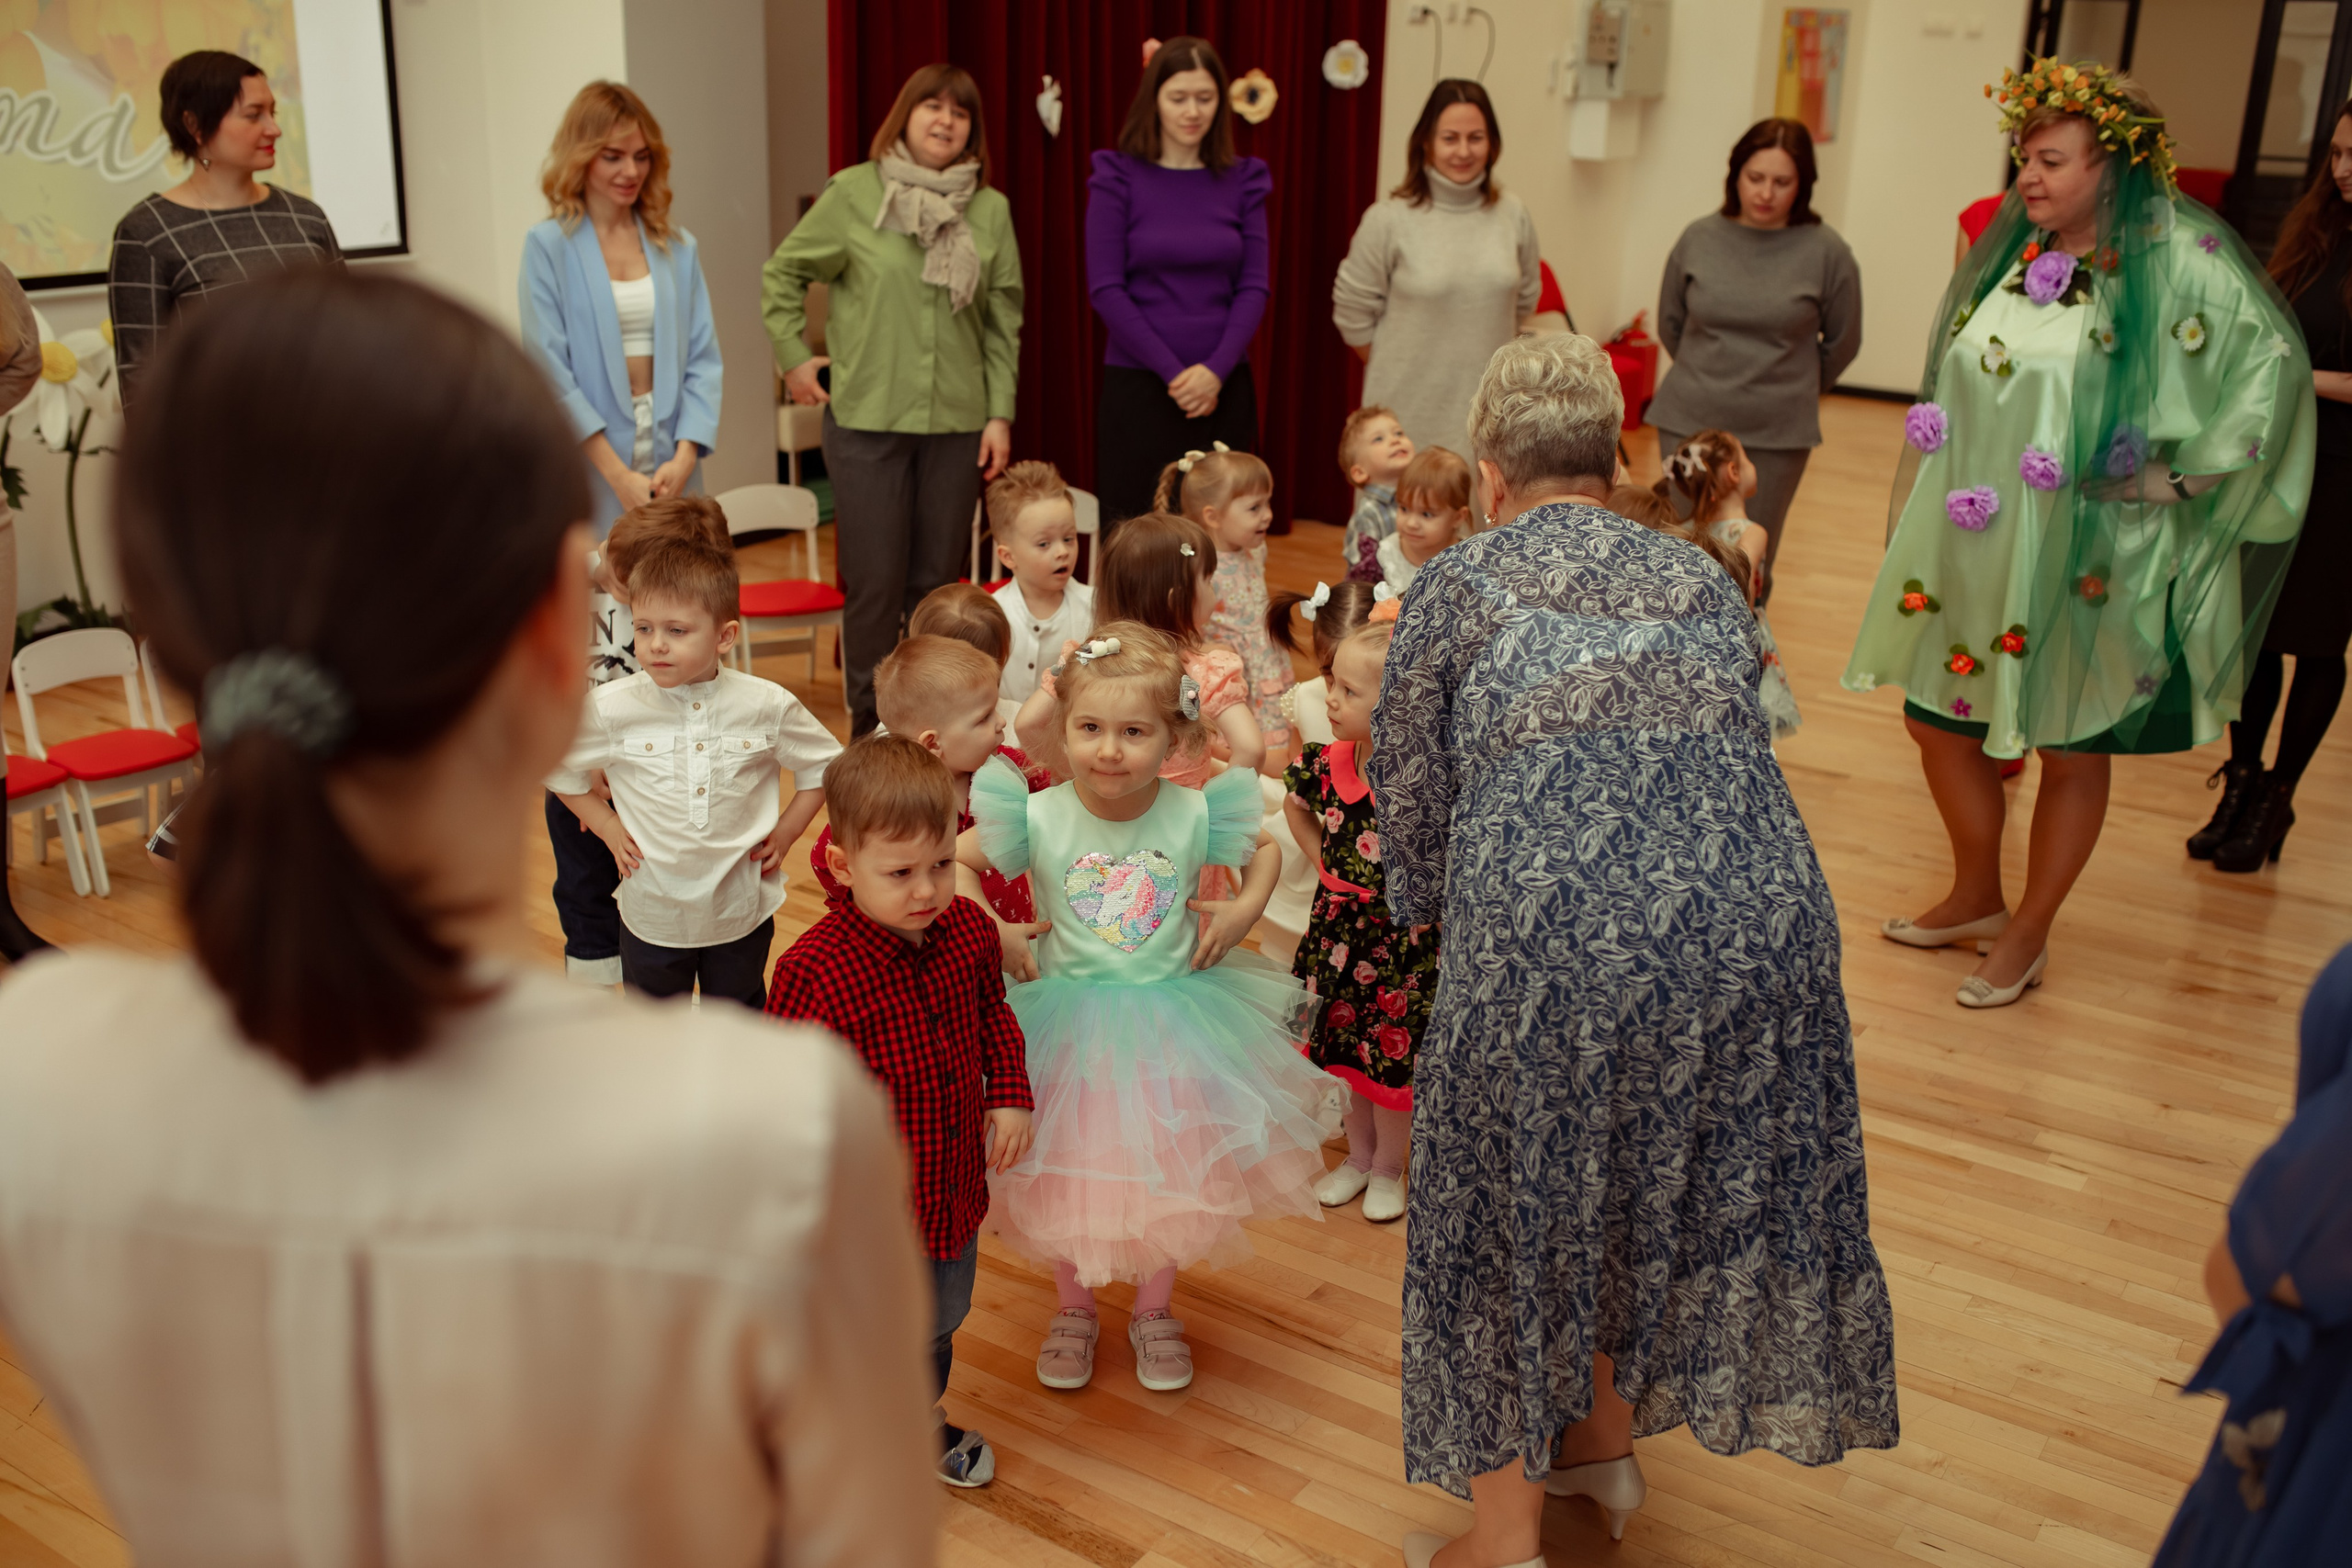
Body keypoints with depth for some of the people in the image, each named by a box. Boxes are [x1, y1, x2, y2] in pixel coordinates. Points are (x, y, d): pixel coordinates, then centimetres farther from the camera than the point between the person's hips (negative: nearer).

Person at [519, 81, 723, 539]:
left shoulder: (678, 248, 9)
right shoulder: (548, 246, -3)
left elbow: (703, 361, 5)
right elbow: (551, 373, -8)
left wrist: (684, 457, -9)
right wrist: (619, 476, -14)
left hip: (670, 462, 3)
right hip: (589, 471, -3)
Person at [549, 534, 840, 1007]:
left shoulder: (768, 706, -12)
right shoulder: (610, 709, -13)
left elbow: (824, 765, 4)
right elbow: (556, 767, 4)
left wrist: (784, 832, -3)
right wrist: (606, 826, -1)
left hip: (743, 910, 0)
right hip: (652, 911, 0)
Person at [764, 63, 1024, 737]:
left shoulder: (991, 210, 3)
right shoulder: (853, 193, -2)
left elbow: (1004, 322, 7)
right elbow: (781, 274, 8)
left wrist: (1000, 413, 2)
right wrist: (793, 356, 3)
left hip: (957, 422, 2)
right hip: (866, 418, -2)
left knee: (936, 582, 8)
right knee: (876, 585, 0)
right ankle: (870, 728, 13)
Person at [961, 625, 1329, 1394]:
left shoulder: (1194, 817, -13)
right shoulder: (1038, 819, -16)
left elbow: (1266, 848, 6)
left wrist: (1245, 910, -9)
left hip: (1173, 1026, 1)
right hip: (1067, 1033, -1)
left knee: (1169, 1177, 15)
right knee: (1065, 1179, 13)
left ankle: (1154, 1312, 40)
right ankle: (1073, 1308, 40)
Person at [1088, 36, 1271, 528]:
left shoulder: (1242, 180, 8)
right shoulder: (1118, 177, 0)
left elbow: (1255, 286, 4)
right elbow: (1106, 289, -6)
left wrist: (1216, 369, -11)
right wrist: (1175, 373, -12)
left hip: (1223, 389, 2)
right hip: (1137, 387, -2)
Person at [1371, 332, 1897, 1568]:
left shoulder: (1455, 586, 13)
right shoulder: (1700, 579, 23)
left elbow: (1408, 808, 17)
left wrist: (1440, 909, 36)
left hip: (1550, 922, -4)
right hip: (1758, 911, 4)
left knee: (1514, 1197, 16)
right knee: (1657, 1176, 26)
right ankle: (1606, 1438, 46)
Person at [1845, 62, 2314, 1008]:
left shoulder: (2178, 263, -13)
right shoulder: (2008, 254, 6)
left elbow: (2272, 365, -13)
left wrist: (2173, 476, -15)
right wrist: (1936, 493, 13)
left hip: (2086, 561, -6)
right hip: (1972, 546, 6)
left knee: (2072, 752, 8)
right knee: (1938, 721, 14)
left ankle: (2028, 935, 26)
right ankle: (1976, 899, 36)